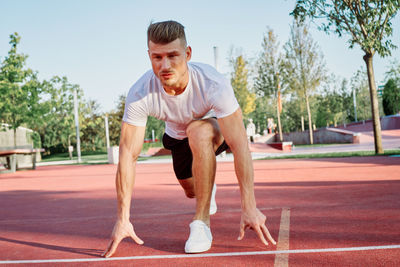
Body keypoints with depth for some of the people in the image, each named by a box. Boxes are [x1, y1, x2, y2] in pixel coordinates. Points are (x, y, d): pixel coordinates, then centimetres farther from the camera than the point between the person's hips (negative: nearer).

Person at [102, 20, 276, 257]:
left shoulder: (213, 84, -39)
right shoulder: (139, 95, -32)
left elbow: (240, 145, -39)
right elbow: (128, 155, -31)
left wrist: (250, 207, -44)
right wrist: (123, 219, -33)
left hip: (215, 129, -3)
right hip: (177, 137, 4)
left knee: (198, 132, -38)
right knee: (192, 191, 18)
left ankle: (202, 221, -25)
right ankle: (208, 188, 60)